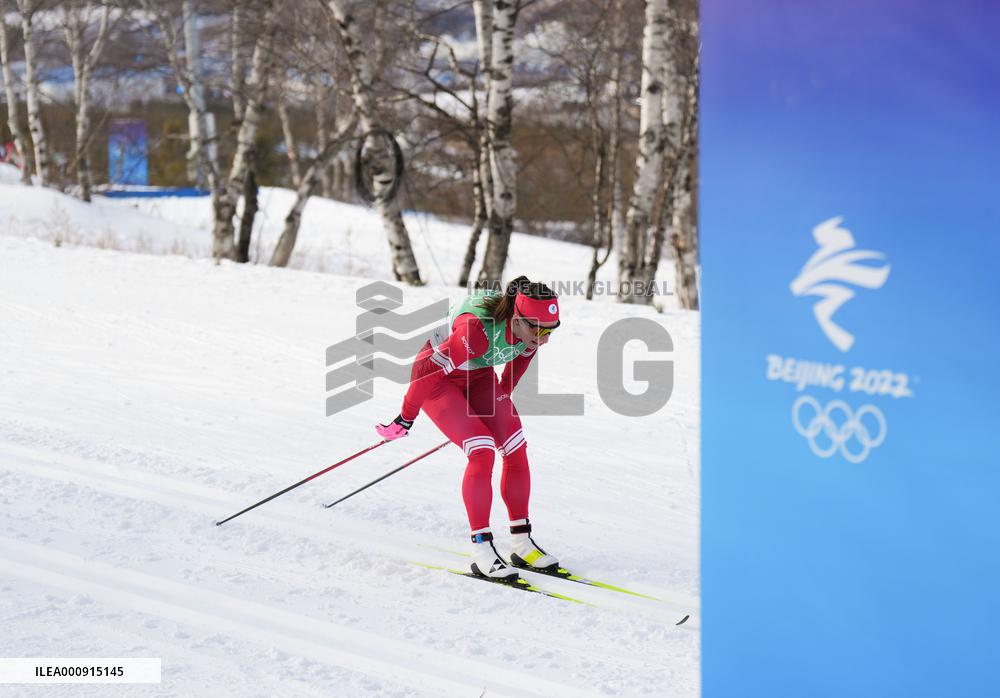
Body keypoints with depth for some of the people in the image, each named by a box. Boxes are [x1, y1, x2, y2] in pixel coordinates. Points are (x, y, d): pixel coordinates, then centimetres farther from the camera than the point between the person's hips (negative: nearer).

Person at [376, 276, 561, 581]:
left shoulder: (532, 328, -20)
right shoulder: (478, 330, -41)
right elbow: (427, 371, -30)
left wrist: (504, 396, 20)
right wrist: (406, 419, -18)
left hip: (478, 375, 7)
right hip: (435, 375, -6)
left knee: (516, 449, -7)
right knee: (482, 451, -22)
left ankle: (521, 543, 3)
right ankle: (481, 549, -18)